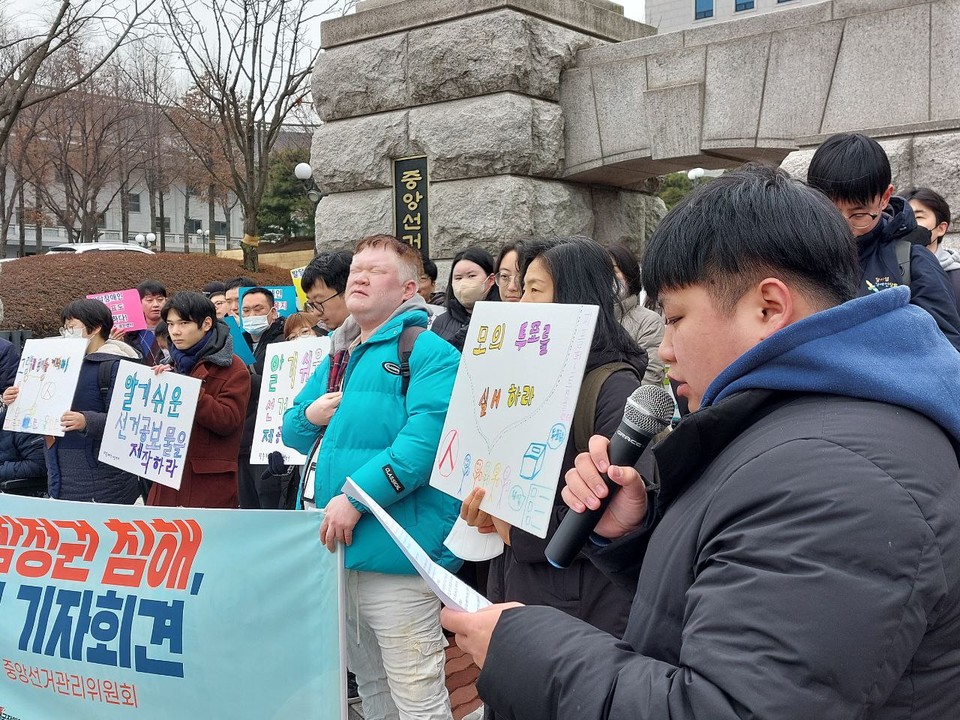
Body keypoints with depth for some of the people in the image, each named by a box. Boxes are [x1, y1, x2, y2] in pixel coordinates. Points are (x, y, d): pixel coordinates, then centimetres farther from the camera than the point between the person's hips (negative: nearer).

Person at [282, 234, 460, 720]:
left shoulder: (428, 351, -8)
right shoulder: (338, 357, 18)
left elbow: (425, 441, -23)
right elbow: (291, 432, 24)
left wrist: (357, 498, -26)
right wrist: (310, 416, 1)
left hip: (395, 552, -8)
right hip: (335, 548, 8)